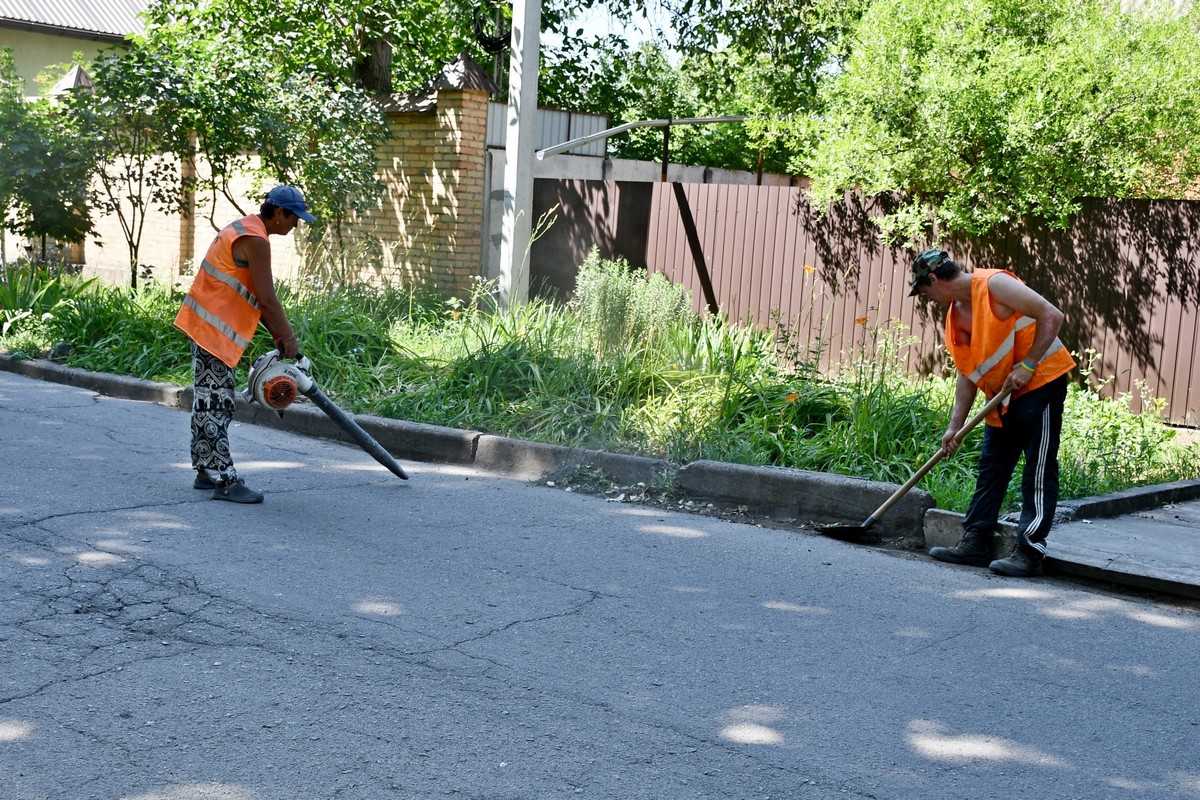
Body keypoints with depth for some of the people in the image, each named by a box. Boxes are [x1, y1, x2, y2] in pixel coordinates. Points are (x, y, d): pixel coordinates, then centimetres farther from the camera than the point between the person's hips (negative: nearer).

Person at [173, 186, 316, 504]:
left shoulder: (244, 229, 15)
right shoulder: (255, 240, -18)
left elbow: (251, 294, 18)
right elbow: (267, 299, -19)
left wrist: (276, 332, 15)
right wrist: (288, 336, -7)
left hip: (205, 325, 11)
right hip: (214, 330, -11)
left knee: (209, 401, 15)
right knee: (215, 404, -9)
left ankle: (206, 472, 22)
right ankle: (225, 481, -8)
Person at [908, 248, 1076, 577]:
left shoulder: (994, 284, -16)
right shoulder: (955, 314, 9)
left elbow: (1051, 316, -20)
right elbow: (967, 373, 9)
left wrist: (1027, 365, -22)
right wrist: (955, 425, 3)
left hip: (1041, 381, -9)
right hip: (1003, 396, 9)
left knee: (1038, 472, -6)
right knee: (990, 470, 10)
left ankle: (1030, 552, -4)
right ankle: (976, 543, 16)